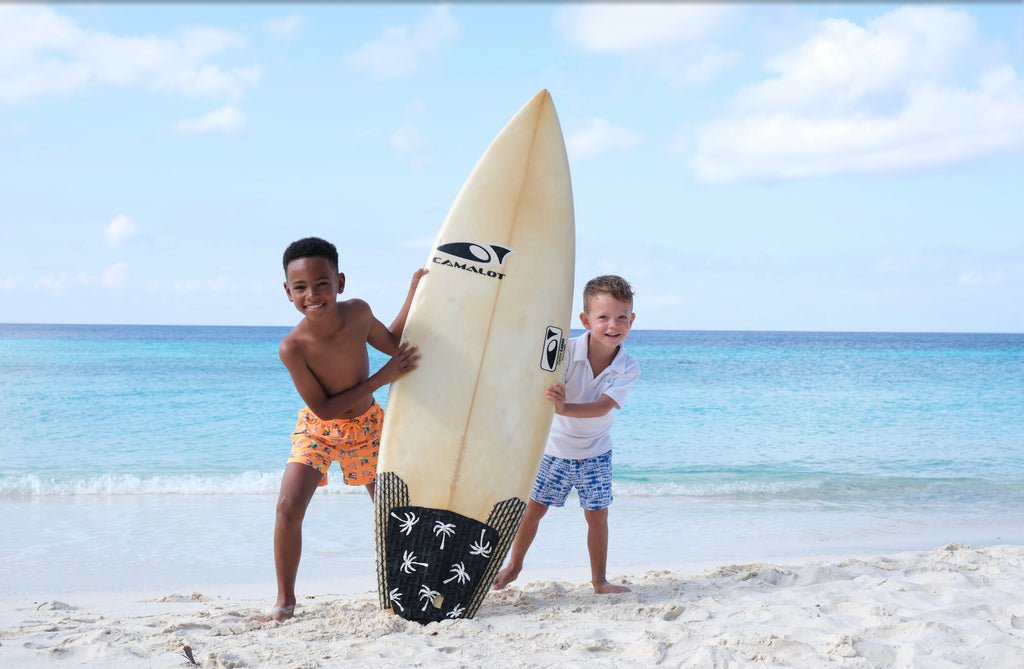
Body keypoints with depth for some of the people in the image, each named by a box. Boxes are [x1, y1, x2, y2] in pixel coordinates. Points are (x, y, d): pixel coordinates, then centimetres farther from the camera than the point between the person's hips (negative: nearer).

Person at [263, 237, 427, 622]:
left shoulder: (358, 312, -19)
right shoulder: (293, 347, -31)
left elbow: (391, 343, 4)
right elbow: (324, 409, -25)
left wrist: (415, 292, -3)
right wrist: (382, 378, -26)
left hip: (367, 426, 3)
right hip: (318, 430, -3)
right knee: (289, 506, -20)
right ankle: (285, 601, -4)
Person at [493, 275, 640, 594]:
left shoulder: (628, 367, -19)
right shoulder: (566, 351, -23)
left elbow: (603, 406, -31)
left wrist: (564, 408, -48)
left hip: (595, 453, 1)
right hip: (555, 448, -1)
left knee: (597, 515, 3)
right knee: (533, 509, 9)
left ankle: (599, 579, 20)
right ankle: (514, 565, 31)